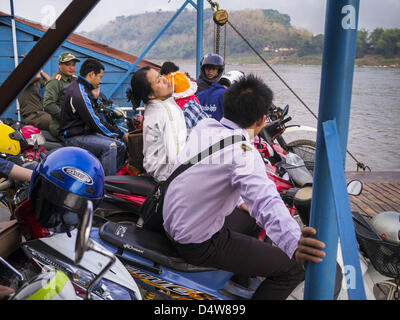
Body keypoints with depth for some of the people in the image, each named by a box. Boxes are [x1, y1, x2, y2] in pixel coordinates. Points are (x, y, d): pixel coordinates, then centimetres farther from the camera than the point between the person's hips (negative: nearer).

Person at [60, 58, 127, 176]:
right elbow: (95, 123, -22)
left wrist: (95, 97, 5)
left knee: (121, 147, 2)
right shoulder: (79, 94, -20)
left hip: (86, 132, 10)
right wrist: (121, 135, -16)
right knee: (109, 147, -30)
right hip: (75, 137, -10)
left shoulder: (78, 86, 13)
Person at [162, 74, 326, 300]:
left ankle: (242, 274, 50)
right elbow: (264, 200, -44)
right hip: (200, 245, -9)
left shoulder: (204, 126, -1)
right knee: (293, 268, -4)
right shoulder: (243, 152, -26)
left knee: (249, 218, 31)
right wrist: (293, 243, -58)